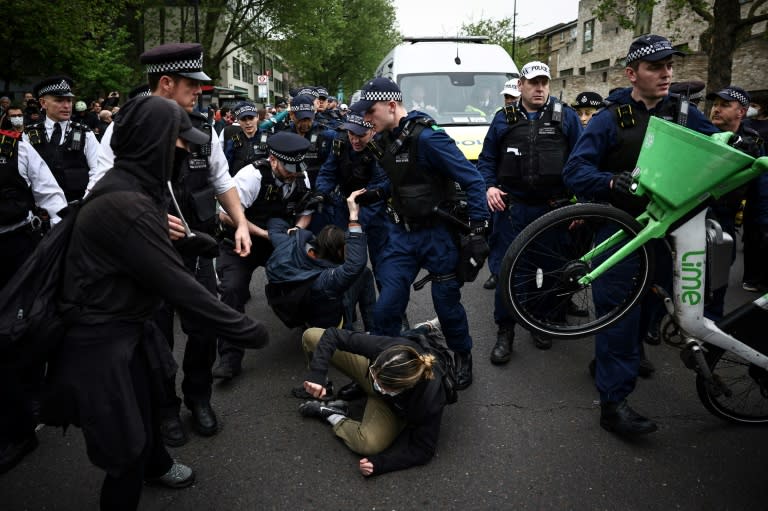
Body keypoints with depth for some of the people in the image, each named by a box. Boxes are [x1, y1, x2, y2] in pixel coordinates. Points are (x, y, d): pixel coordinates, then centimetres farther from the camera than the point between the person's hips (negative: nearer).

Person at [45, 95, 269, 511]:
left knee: (147, 403, 31)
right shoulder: (125, 205, -31)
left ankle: (156, 466, 59)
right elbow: (176, 285, -30)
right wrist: (246, 329, -24)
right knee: (127, 441, 7)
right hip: (101, 341, -10)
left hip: (124, 325, 10)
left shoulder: (132, 185, 2)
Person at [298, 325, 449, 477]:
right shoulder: (385, 347, -40)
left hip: (393, 407, -2)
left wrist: (380, 463, -33)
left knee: (368, 444, -34)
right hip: (370, 370, 2)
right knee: (311, 336, -14)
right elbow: (333, 335, -28)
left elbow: (424, 450, -24)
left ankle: (330, 414, -3)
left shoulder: (430, 400, -41)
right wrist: (316, 376, -39)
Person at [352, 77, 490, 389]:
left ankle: (463, 357, 35)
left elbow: (473, 181, -20)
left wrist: (477, 231, -21)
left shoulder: (426, 137, -19)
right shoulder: (387, 140, 5)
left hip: (438, 234, -6)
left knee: (447, 304, 8)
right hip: (402, 234, 6)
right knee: (386, 307, -1)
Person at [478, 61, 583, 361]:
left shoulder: (566, 117, 7)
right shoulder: (504, 119, 9)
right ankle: (505, 332, 12)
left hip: (554, 208, 0)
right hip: (512, 207, 0)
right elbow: (487, 159, 12)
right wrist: (489, 186, -6)